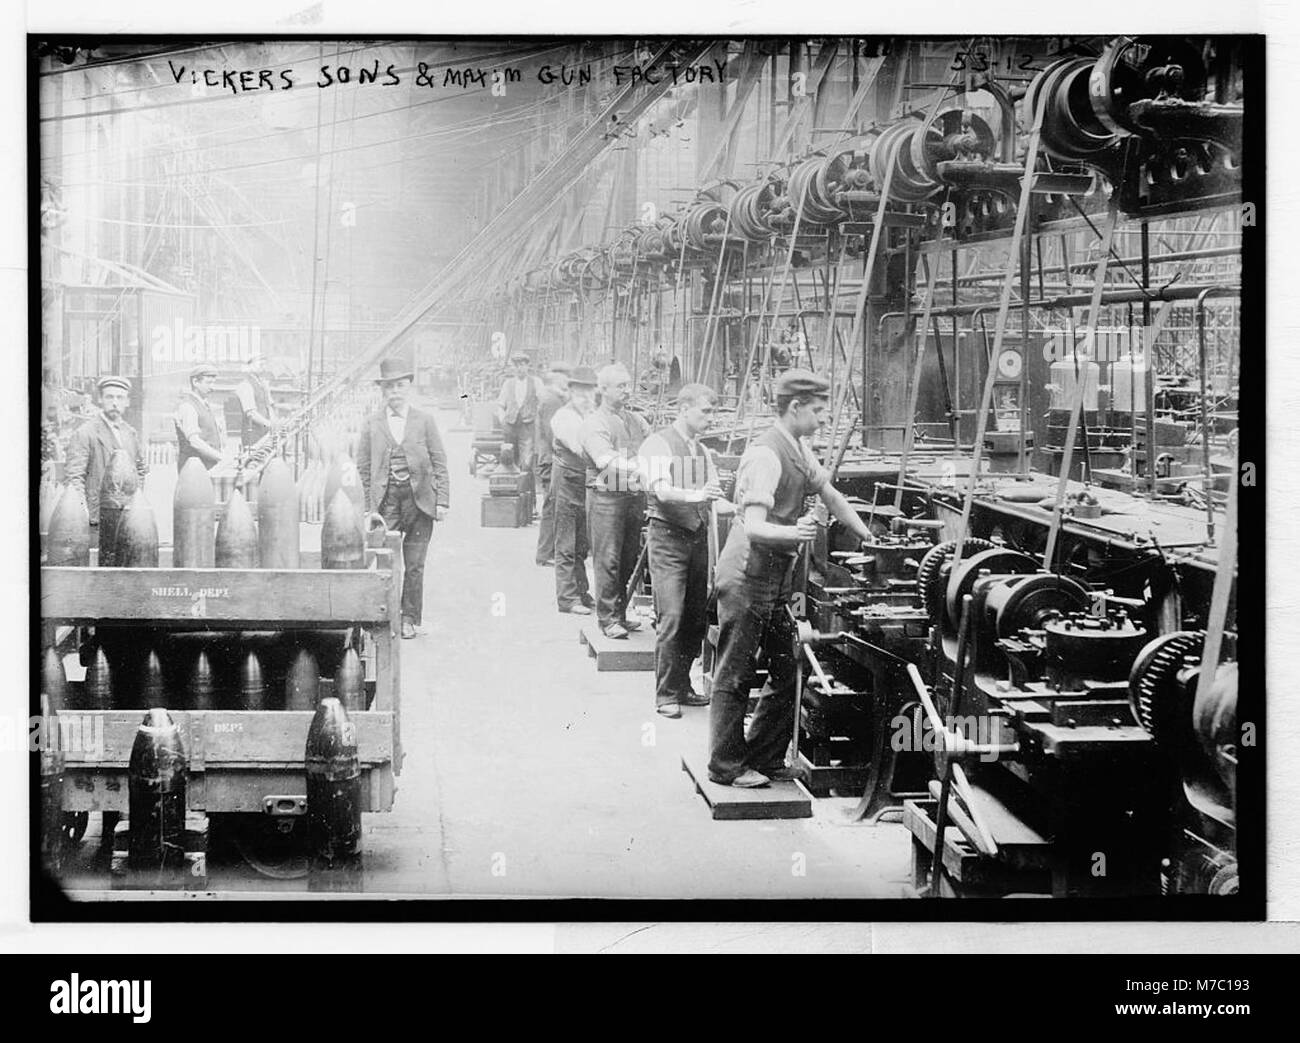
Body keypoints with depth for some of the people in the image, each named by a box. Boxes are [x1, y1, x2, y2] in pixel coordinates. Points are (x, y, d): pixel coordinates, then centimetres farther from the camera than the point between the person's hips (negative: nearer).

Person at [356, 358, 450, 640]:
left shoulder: (425, 421, 5)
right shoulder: (371, 425, 6)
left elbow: (439, 464, 5)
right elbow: (363, 468, 7)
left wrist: (442, 500, -2)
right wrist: (367, 506, 1)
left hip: (420, 500, 0)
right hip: (386, 500, 0)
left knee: (414, 565, 4)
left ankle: (410, 619, 16)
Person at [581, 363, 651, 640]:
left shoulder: (634, 420, 16)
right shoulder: (594, 424, -7)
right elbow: (609, 462, -19)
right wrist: (642, 468, -29)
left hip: (635, 495, 7)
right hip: (606, 495, -7)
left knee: (630, 558, 10)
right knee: (608, 560, -5)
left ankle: (621, 614, 20)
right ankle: (607, 619, -1)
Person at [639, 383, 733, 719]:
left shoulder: (701, 451, 17)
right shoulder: (658, 444, -6)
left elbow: (714, 495, 11)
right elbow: (661, 490, -20)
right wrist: (694, 495, -38)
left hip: (698, 536, 7)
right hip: (668, 536, -7)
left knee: (697, 618, 8)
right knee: (671, 618, -10)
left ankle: (683, 687, 19)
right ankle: (665, 695, -5)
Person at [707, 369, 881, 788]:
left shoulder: (799, 450, 9)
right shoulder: (765, 455, -21)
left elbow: (830, 495, 25)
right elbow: (754, 528, -28)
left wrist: (870, 538, 24)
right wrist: (793, 533, -46)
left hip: (775, 579, 9)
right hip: (747, 577, -9)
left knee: (787, 673, 11)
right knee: (735, 675, 0)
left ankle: (765, 760, 21)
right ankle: (726, 767, 9)